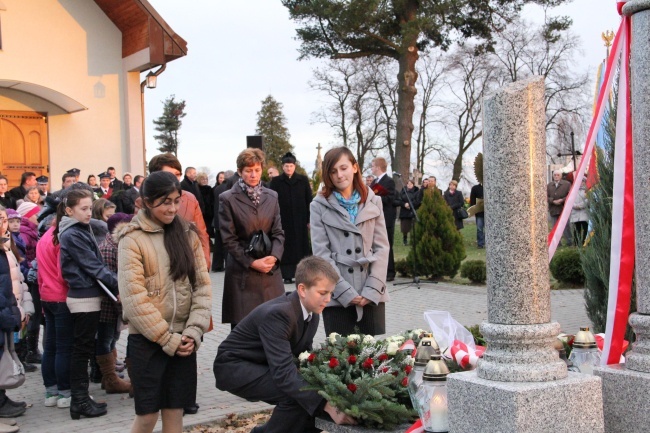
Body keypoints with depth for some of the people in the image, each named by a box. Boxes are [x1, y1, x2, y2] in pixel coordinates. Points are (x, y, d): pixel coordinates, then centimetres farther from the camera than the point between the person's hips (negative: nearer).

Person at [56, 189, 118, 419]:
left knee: (83, 349, 12)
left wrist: (113, 284, 4)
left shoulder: (81, 231, 13)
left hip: (88, 295, 9)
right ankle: (80, 401, 5)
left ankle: (80, 398, 20)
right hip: (84, 297, -9)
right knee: (82, 350, -2)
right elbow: (93, 266, -18)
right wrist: (117, 284, -18)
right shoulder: (72, 235, -14)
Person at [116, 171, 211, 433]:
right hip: (148, 339, -4)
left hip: (183, 339, 4)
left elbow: (203, 285, 4)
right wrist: (167, 338, -13)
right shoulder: (132, 239, -7)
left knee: (175, 411, 8)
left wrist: (194, 331, -8)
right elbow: (134, 298, -12)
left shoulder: (187, 234, 7)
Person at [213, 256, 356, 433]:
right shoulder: (277, 313, -32)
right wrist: (327, 405, -45)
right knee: (297, 396, -28)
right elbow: (283, 372, -39)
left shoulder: (311, 311, -5)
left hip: (269, 366, 9)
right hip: (235, 366, -9)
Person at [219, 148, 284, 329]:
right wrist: (252, 262, -11)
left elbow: (278, 232, 10)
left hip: (270, 271, 3)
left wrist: (274, 256, -9)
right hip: (242, 273, -3)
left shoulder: (271, 196, 11)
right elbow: (229, 239, -4)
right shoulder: (227, 199, -2)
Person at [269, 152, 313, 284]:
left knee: (301, 247, 3)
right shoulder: (276, 181, 2)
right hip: (283, 220, 0)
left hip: (300, 220, 1)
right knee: (286, 248, 1)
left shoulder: (303, 180, 3)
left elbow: (309, 200, 3)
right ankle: (287, 275, 4)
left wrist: (309, 219, -2)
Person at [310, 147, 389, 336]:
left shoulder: (373, 202, 10)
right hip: (337, 297, -2)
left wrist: (373, 289, -7)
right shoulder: (320, 205, 2)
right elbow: (321, 253, -4)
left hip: (372, 295, 2)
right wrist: (345, 292, -12)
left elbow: (382, 247, 5)